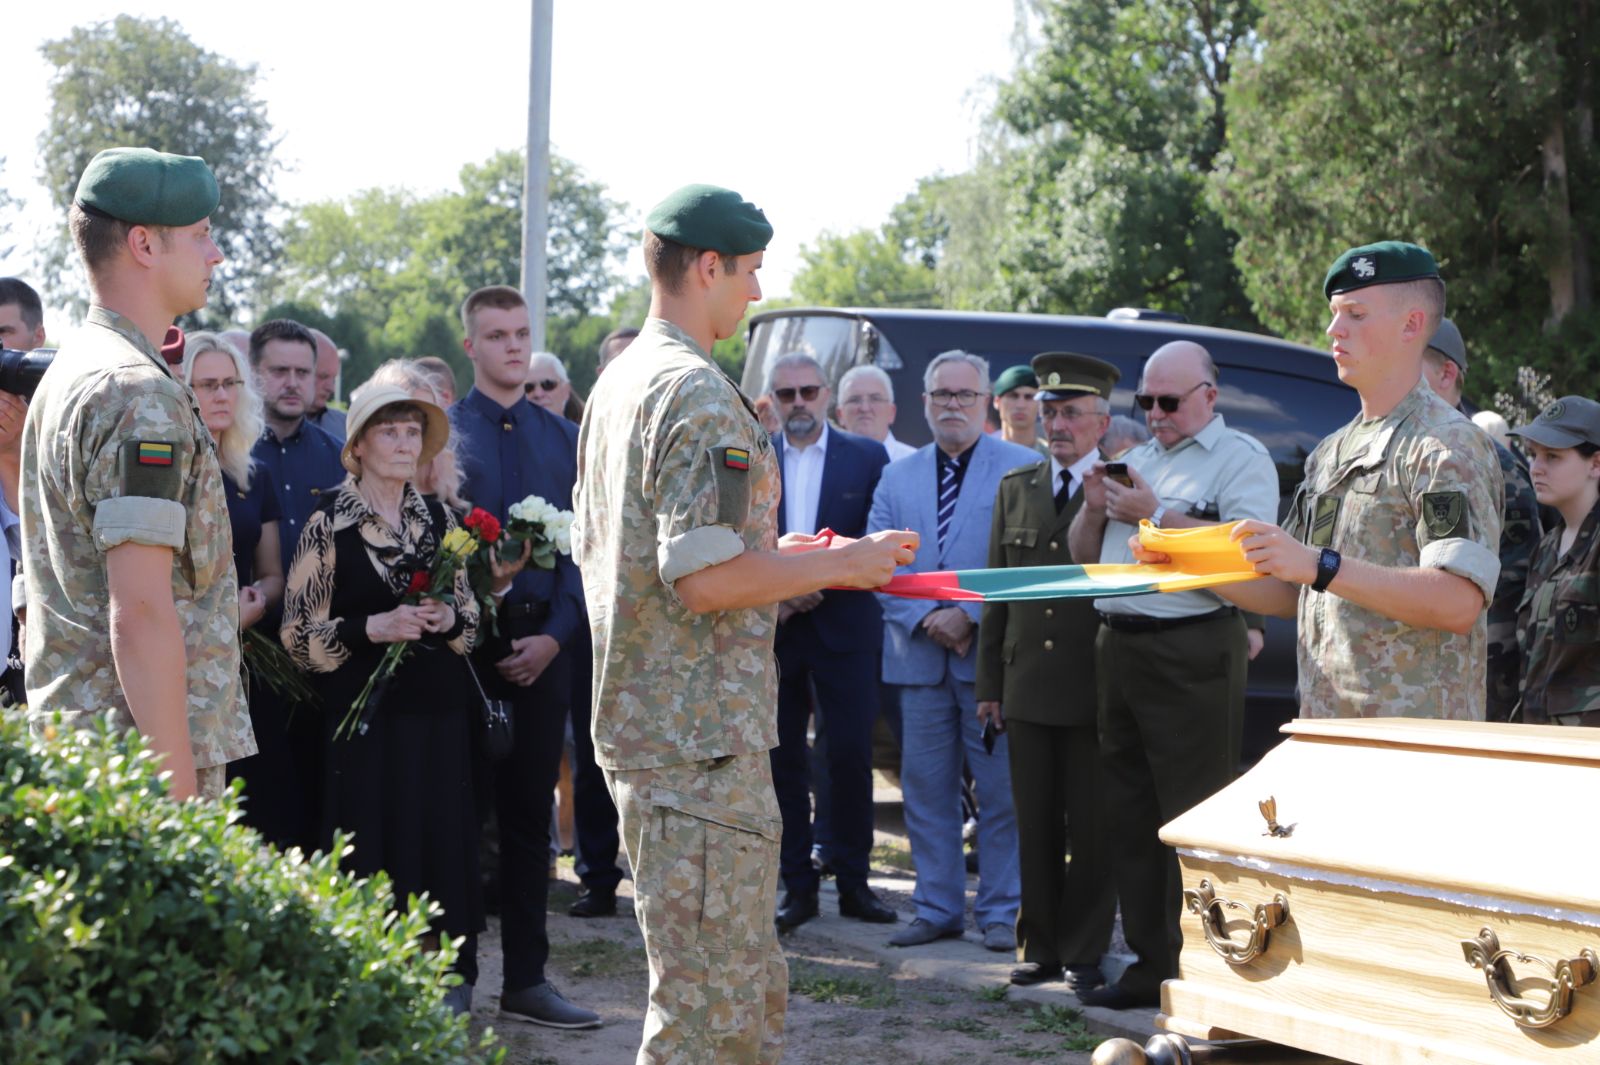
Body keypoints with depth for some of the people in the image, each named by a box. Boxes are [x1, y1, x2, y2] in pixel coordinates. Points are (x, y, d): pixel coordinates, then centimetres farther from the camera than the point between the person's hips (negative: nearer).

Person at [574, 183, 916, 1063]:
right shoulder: (700, 394, -17)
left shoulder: (617, 384, 15)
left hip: (637, 720, 10)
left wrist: (774, 557, 20)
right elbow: (706, 579, -24)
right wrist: (840, 565, -11)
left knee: (751, 989, 18)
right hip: (702, 738, -10)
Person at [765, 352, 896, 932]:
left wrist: (822, 583, -11)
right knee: (783, 758, 3)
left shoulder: (867, 457, 4)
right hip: (772, 627, 1)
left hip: (844, 626, -1)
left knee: (851, 755, -2)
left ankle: (853, 882, 9)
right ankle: (797, 885, 10)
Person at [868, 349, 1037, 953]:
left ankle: (1001, 911, 9)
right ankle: (937, 909, 15)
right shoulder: (896, 478, 14)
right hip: (918, 656, 4)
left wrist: (971, 615, -14)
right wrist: (926, 618, -9)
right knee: (926, 790, 7)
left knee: (1001, 792, -1)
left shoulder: (1024, 468, 2)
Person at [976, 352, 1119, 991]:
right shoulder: (1015, 488, 14)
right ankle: (1039, 947, 17)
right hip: (1028, 687, 4)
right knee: (1034, 825, 9)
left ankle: (1084, 952, 11)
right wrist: (989, 683, 11)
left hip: (1095, 690, -4)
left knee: (1091, 830, 2)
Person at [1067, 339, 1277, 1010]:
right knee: (1130, 815, 10)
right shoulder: (1136, 461, 21)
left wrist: (1154, 515, -14)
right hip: (1119, 647, 8)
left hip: (1193, 653, -8)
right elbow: (1082, 555, 23)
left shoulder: (1241, 458, -2)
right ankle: (1150, 964, 17)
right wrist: (1095, 508, 2)